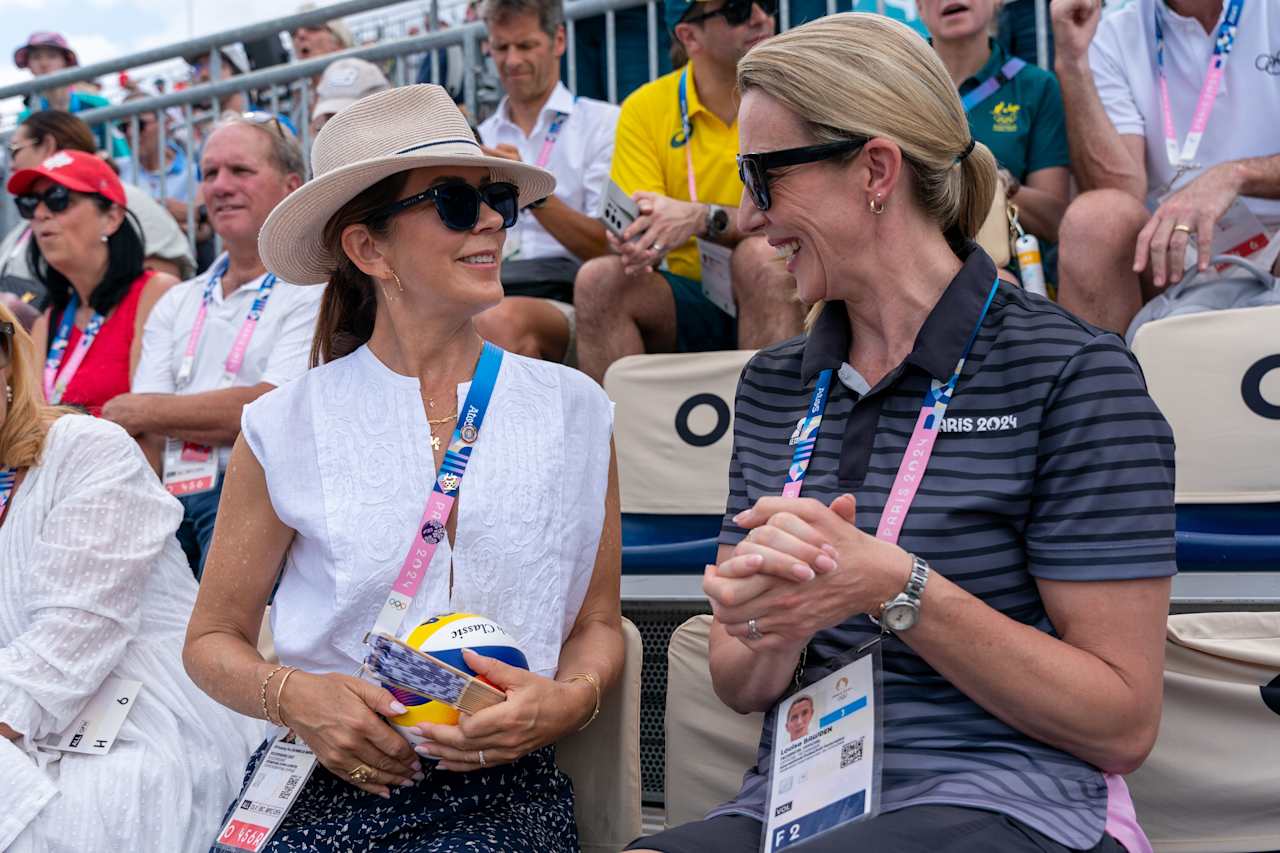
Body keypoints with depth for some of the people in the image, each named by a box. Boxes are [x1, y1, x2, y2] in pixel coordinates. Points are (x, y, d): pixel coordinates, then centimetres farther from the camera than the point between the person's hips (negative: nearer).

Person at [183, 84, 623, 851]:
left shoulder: (573, 410, 5)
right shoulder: (287, 428, 2)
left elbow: (598, 623, 11)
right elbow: (215, 638, 9)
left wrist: (570, 700, -10)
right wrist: (292, 696, -12)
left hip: (501, 788, 0)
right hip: (323, 786, 0)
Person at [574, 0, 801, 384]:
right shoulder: (645, 108, 5)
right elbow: (639, 223, -1)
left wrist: (704, 218, -25)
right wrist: (636, 244, -26)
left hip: (773, 295, -1)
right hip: (686, 304, 2)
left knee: (762, 255, -33)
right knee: (599, 278, -25)